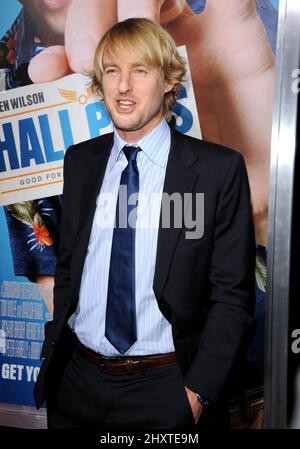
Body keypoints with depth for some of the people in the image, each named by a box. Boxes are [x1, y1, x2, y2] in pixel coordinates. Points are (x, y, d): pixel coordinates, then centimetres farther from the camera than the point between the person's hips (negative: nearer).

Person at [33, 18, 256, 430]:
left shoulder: (219, 169, -10)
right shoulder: (80, 161, 3)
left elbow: (233, 294, -8)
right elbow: (67, 267, 11)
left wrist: (198, 392, -13)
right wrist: (56, 350, 7)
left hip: (164, 390, -3)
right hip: (76, 381, 4)